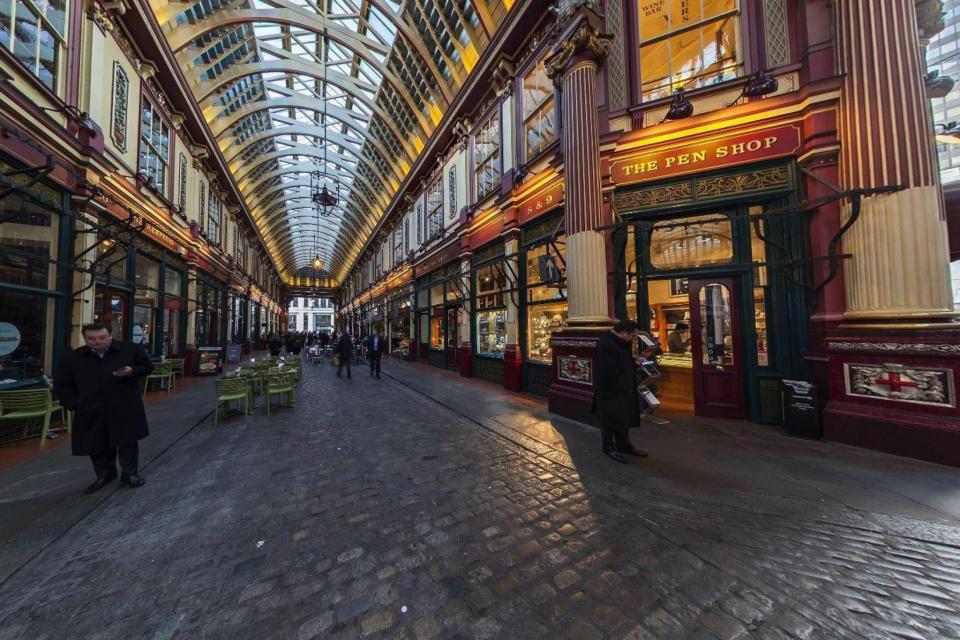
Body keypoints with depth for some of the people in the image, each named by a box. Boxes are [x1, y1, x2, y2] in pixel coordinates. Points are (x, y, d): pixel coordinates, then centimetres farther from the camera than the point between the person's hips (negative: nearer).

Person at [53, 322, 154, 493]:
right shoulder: (72, 358, 3)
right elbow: (62, 385, 10)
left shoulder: (131, 350, -4)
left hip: (125, 408, -3)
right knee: (96, 445, 13)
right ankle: (105, 474, 32)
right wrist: (74, 404, -1)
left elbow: (147, 367, 5)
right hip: (91, 411, 3)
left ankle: (130, 473, 18)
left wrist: (132, 371, -17)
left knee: (127, 441, 3)